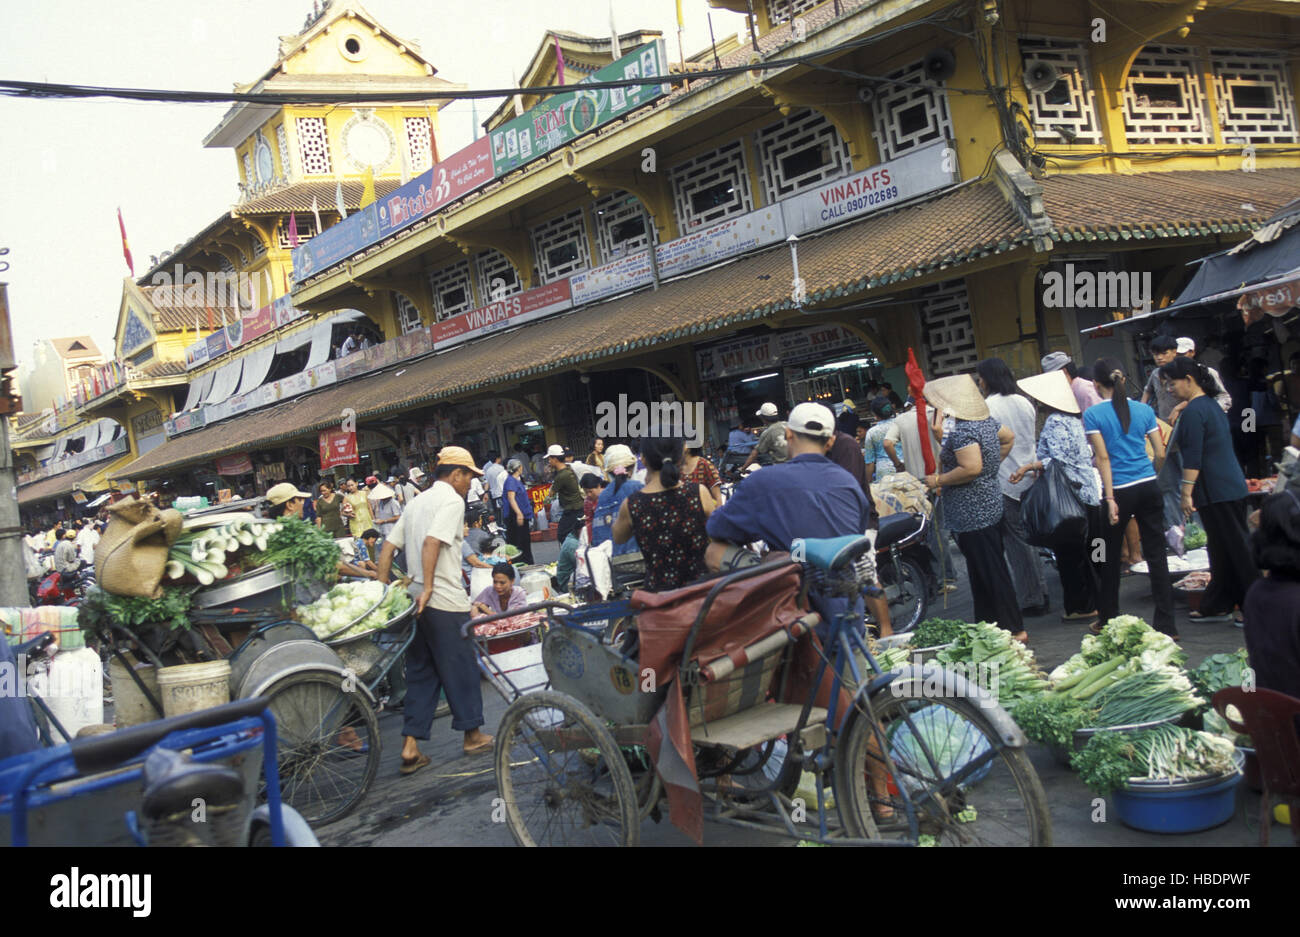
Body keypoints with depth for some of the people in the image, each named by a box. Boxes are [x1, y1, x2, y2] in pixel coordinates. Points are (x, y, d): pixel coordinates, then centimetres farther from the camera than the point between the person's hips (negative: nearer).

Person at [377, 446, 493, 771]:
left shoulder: (417, 502, 17)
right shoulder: (452, 501, -9)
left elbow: (388, 547, 14)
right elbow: (431, 543, -23)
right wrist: (428, 587, -24)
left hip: (417, 601, 8)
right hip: (446, 602, -8)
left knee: (420, 671, 10)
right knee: (461, 667, 5)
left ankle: (410, 746, 6)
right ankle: (472, 735, 17)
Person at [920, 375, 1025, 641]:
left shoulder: (961, 430, -22)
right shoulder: (986, 420, 8)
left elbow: (971, 468, -29)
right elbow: (1009, 437, 23)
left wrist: (938, 481, -18)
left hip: (972, 514, -10)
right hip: (991, 506, 10)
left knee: (988, 573, -3)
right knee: (993, 570, 17)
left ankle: (1014, 629, 2)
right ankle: (989, 624, 27)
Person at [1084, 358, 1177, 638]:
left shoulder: (1092, 414, -6)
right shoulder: (1144, 410, 5)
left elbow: (1103, 458, -10)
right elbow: (1161, 453, 5)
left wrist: (1110, 499, -10)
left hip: (1119, 491, -3)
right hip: (1149, 487, 3)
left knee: (1110, 557, 12)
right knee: (1156, 554, 4)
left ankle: (1108, 620, 25)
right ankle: (1166, 625, 3)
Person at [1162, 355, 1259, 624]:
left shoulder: (1193, 412, -15)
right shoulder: (1211, 404, 14)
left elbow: (1193, 457, -20)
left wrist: (1186, 492, -19)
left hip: (1214, 490, -10)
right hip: (1233, 486, 10)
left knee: (1235, 547, -4)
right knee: (1223, 548, 13)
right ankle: (1217, 606, 21)